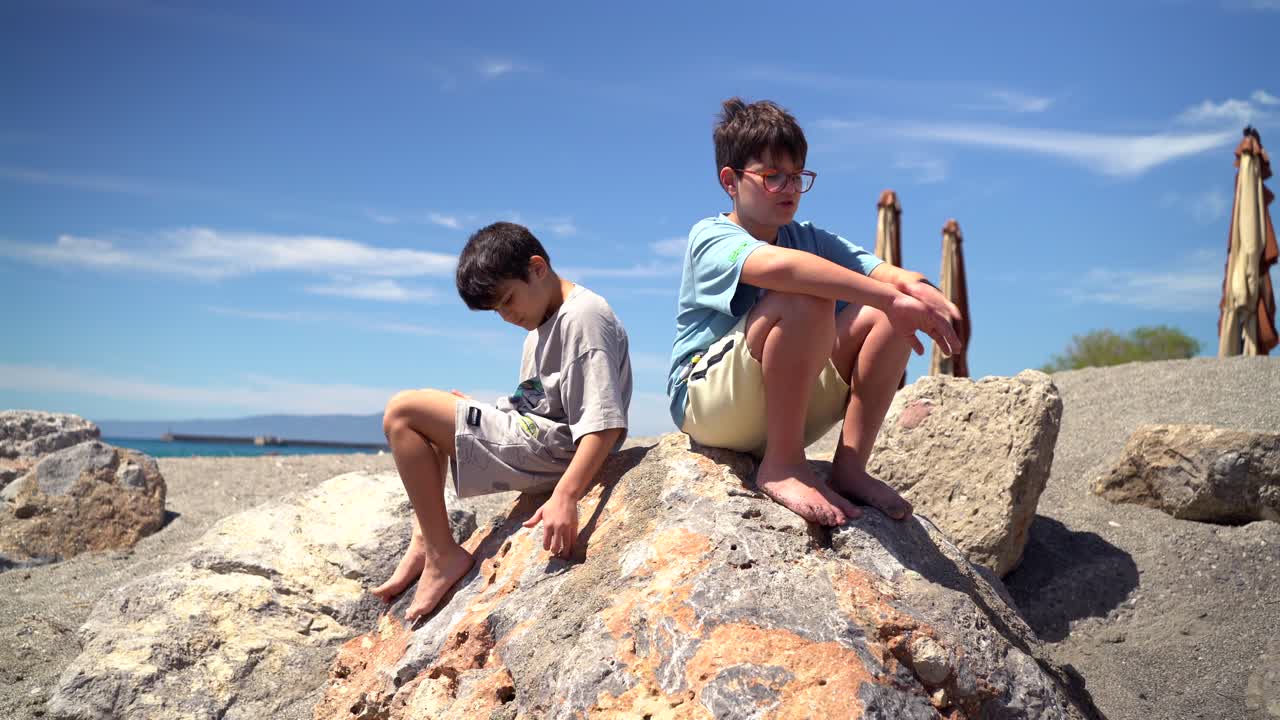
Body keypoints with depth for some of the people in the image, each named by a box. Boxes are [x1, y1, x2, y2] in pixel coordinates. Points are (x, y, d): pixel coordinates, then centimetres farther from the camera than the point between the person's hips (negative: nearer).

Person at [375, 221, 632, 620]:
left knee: (401, 413, -11)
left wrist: (565, 496, -35)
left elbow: (605, 423, -24)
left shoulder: (583, 317, -15)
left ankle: (443, 554, -9)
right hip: (533, 437, 11)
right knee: (431, 417, 25)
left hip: (548, 448, -11)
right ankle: (422, 541, 12)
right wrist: (473, 410, 11)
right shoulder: (544, 326, 19)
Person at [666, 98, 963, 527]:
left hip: (792, 405, 7)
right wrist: (890, 297, -39)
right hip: (707, 404, -7)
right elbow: (775, 265, -34)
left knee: (886, 315, -10)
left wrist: (916, 288, -29)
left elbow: (880, 271, -4)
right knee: (806, 299, -30)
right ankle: (782, 467, -21)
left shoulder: (810, 240, 12)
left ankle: (849, 467, -10)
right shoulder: (711, 237, -10)